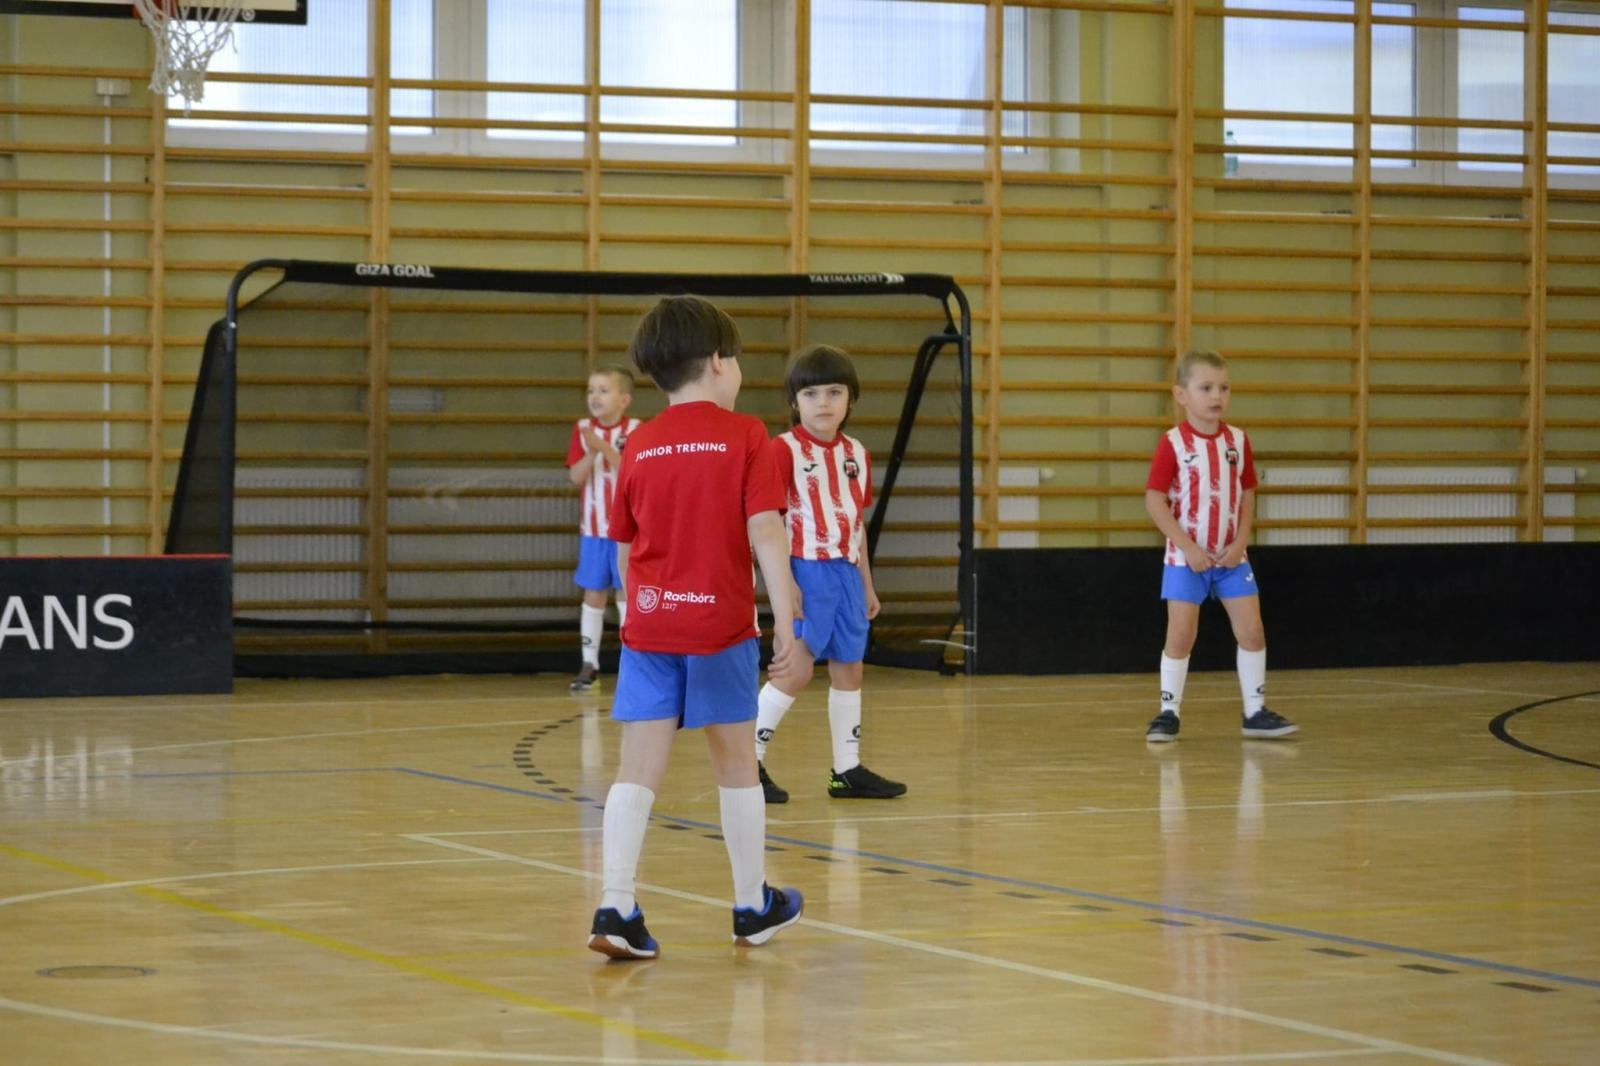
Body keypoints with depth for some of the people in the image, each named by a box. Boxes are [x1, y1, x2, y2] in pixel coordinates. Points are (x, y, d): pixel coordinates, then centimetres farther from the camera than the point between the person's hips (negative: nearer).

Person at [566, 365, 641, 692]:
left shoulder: (634, 431, -7)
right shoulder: (583, 430, 2)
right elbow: (576, 476, -5)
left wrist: (605, 448, -27)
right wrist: (593, 453, -22)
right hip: (593, 529, 3)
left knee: (626, 592, -1)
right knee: (593, 593, 7)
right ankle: (589, 663, 11)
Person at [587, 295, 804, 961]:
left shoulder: (639, 446, 6)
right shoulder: (745, 437, -4)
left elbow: (625, 549, 13)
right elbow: (765, 535, -12)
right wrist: (785, 619, -12)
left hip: (648, 626, 3)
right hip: (721, 625, -3)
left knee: (638, 770, -1)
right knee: (735, 764, 11)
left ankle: (615, 909, -13)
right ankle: (753, 906, 24)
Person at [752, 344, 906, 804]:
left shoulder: (856, 454, 10)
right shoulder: (786, 450, -9)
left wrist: (867, 584, 18)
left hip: (845, 572, 7)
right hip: (806, 571, -7)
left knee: (848, 669, 11)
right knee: (796, 669, -13)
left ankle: (848, 770, 19)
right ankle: (749, 763, -5)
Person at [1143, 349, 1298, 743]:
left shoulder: (1237, 441, 2)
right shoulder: (1173, 443, -12)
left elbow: (1248, 494, 8)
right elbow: (1154, 500, -13)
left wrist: (1240, 541, -6)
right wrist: (1188, 547, -17)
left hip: (1231, 557, 4)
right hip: (1186, 557, -4)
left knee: (1252, 630, 1)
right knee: (1181, 634, -3)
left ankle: (1255, 712, 9)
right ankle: (1169, 712, 7)